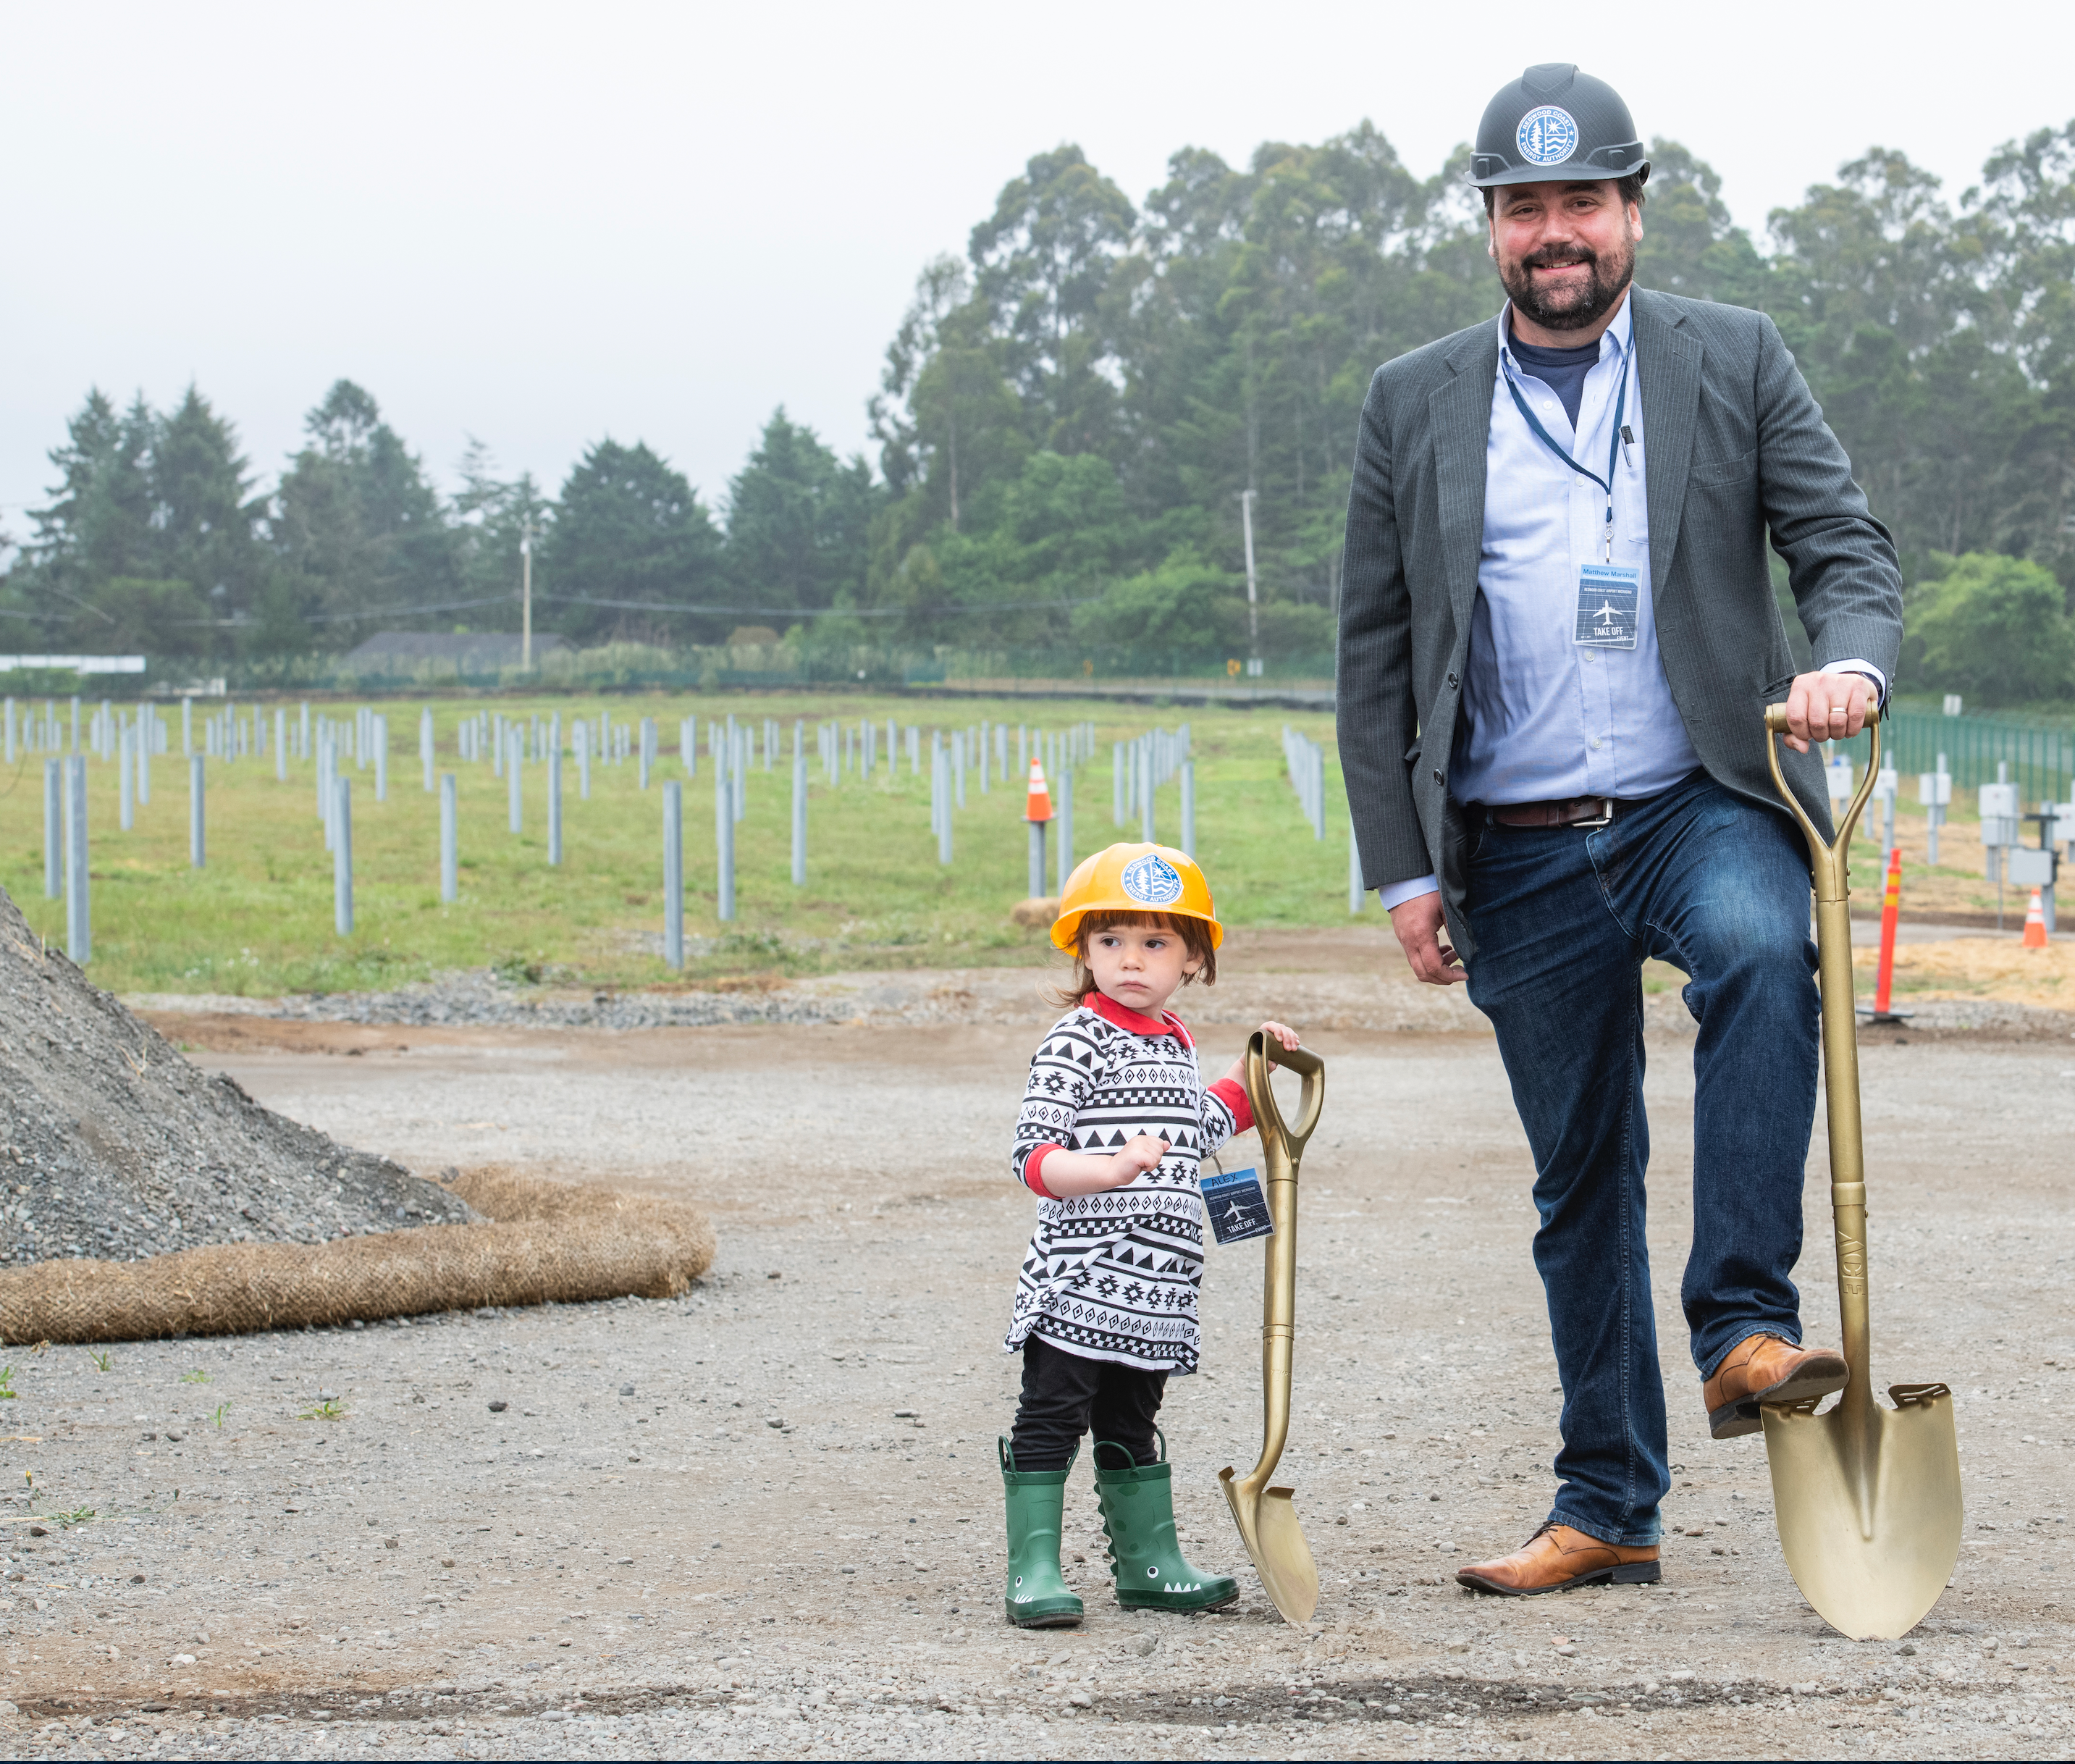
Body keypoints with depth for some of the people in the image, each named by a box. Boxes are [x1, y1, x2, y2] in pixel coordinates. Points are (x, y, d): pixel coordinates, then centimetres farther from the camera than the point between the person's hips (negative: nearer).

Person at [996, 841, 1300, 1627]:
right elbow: (1033, 1155, -18)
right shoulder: (1077, 1040, -11)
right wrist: (1110, 1169, -34)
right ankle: (1034, 1570, -1)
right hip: (1077, 1287, -7)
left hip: (1154, 1296, 7)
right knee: (1050, 1422, -4)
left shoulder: (1176, 1044, 14)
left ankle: (1148, 1562, 26)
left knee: (1132, 1429, 18)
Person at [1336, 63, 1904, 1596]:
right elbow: (1374, 653, 9)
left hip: (1703, 803, -2)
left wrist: (1853, 663, -22)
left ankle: (1745, 1330, -31)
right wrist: (1406, 869, 3)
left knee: (1762, 951, -35)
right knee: (1581, 1180, 7)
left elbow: (1847, 545, 2)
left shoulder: (1736, 362, 6)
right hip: (1520, 854, 2)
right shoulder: (1414, 404, 8)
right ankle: (1608, 1508, 18)